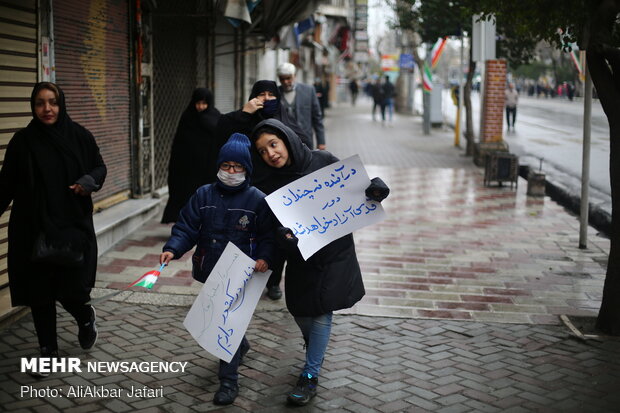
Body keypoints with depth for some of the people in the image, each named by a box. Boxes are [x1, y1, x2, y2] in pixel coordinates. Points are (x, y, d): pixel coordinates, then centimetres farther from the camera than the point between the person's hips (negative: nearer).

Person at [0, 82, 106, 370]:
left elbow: (100, 167, 8)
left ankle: (85, 318, 30)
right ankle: (49, 351, 23)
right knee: (39, 293, 5)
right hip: (34, 228, 1)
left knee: (72, 289, -6)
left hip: (73, 225, -1)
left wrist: (89, 181, -13)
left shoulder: (79, 135, -1)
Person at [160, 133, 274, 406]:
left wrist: (264, 258, -22)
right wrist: (172, 249, -16)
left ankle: (228, 380, 3)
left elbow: (268, 237, -4)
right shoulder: (203, 195, 2)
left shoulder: (257, 200, -6)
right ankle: (241, 345, 51)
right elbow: (187, 228, 0)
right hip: (211, 272, 5)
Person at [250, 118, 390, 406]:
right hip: (300, 257, 2)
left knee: (321, 312, 0)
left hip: (335, 252, -2)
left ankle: (310, 376, 13)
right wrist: (283, 237, -37)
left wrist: (374, 189, -21)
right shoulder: (268, 186, -8)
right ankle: (315, 353, 47)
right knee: (300, 310, 15)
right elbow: (272, 227, -14)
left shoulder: (323, 161, -11)